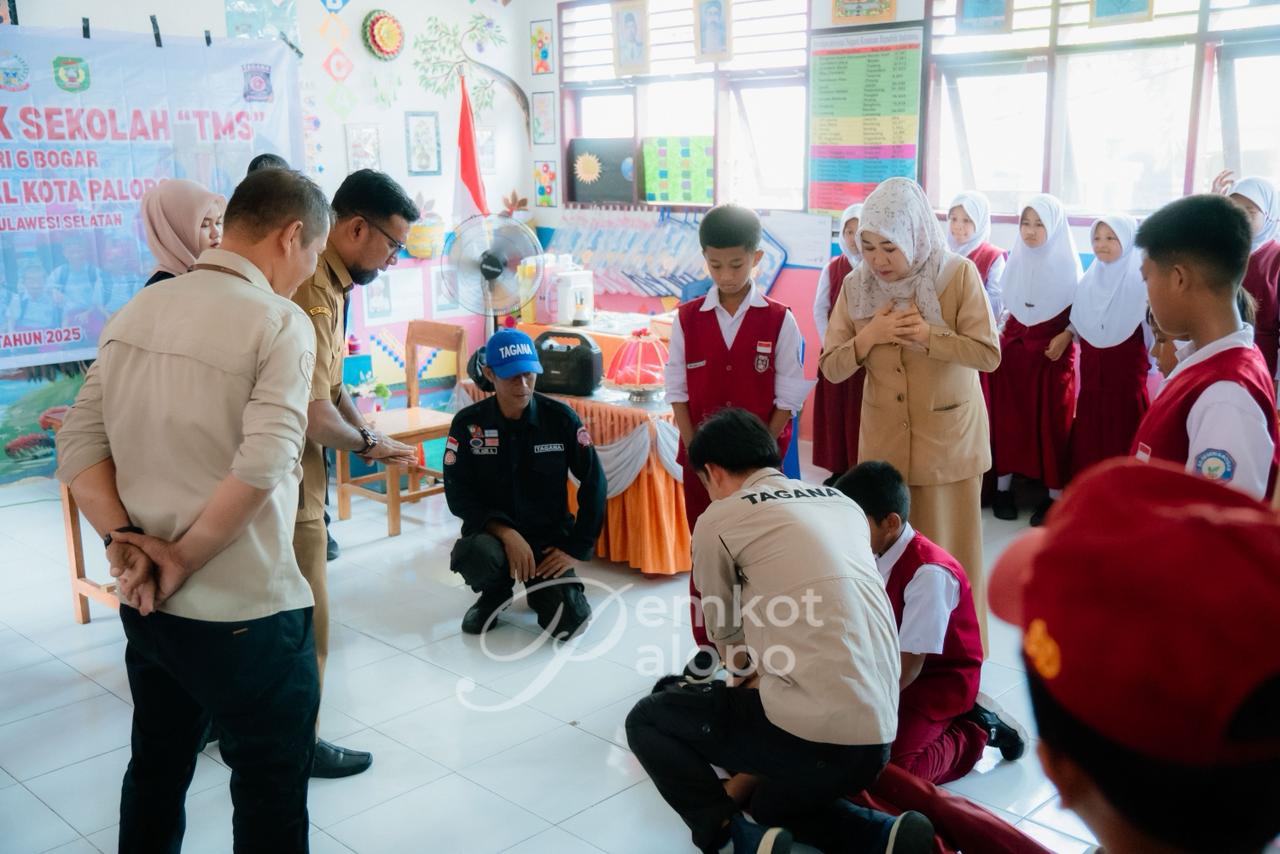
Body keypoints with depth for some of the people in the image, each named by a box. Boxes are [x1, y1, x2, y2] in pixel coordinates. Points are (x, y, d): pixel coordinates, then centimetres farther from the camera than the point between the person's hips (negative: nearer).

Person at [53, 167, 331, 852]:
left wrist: (123, 539, -6)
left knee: (156, 771, 23)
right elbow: (262, 464, -26)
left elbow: (79, 443, 2)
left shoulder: (136, 311, 6)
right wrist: (186, 555, -15)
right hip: (244, 609, -7)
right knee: (271, 792, 10)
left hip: (145, 602, 7)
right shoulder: (279, 321, -15)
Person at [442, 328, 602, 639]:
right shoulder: (468, 423, -9)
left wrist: (577, 549, -7)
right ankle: (495, 593, 4)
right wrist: (506, 533, -23)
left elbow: (594, 483, -4)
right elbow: (457, 496, -9)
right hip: (492, 530, 0)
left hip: (550, 536, 0)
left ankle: (540, 584, 20)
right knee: (476, 555, -36)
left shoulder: (561, 417, -9)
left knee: (568, 622, -19)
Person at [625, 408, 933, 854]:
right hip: (878, 740, 7)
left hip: (812, 734, -7)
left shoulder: (720, 518, 0)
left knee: (647, 719, 14)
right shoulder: (843, 503, 17)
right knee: (772, 800, 35)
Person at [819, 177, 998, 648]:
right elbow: (831, 368, -2)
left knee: (950, 553, 6)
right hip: (883, 439, 2)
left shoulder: (958, 274, -11)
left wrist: (925, 333, -23)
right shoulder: (856, 286, -3)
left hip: (948, 437, -2)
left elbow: (988, 353, -13)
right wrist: (868, 336, -19)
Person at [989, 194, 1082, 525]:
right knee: (1008, 417, 2)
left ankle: (1055, 495, 8)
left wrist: (1065, 337, -15)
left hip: (1053, 351, -3)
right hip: (1013, 346, 3)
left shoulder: (1067, 262, -4)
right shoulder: (1017, 258, 6)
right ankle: (1003, 487, 12)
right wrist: (999, 335, 2)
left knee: (1052, 422, 0)